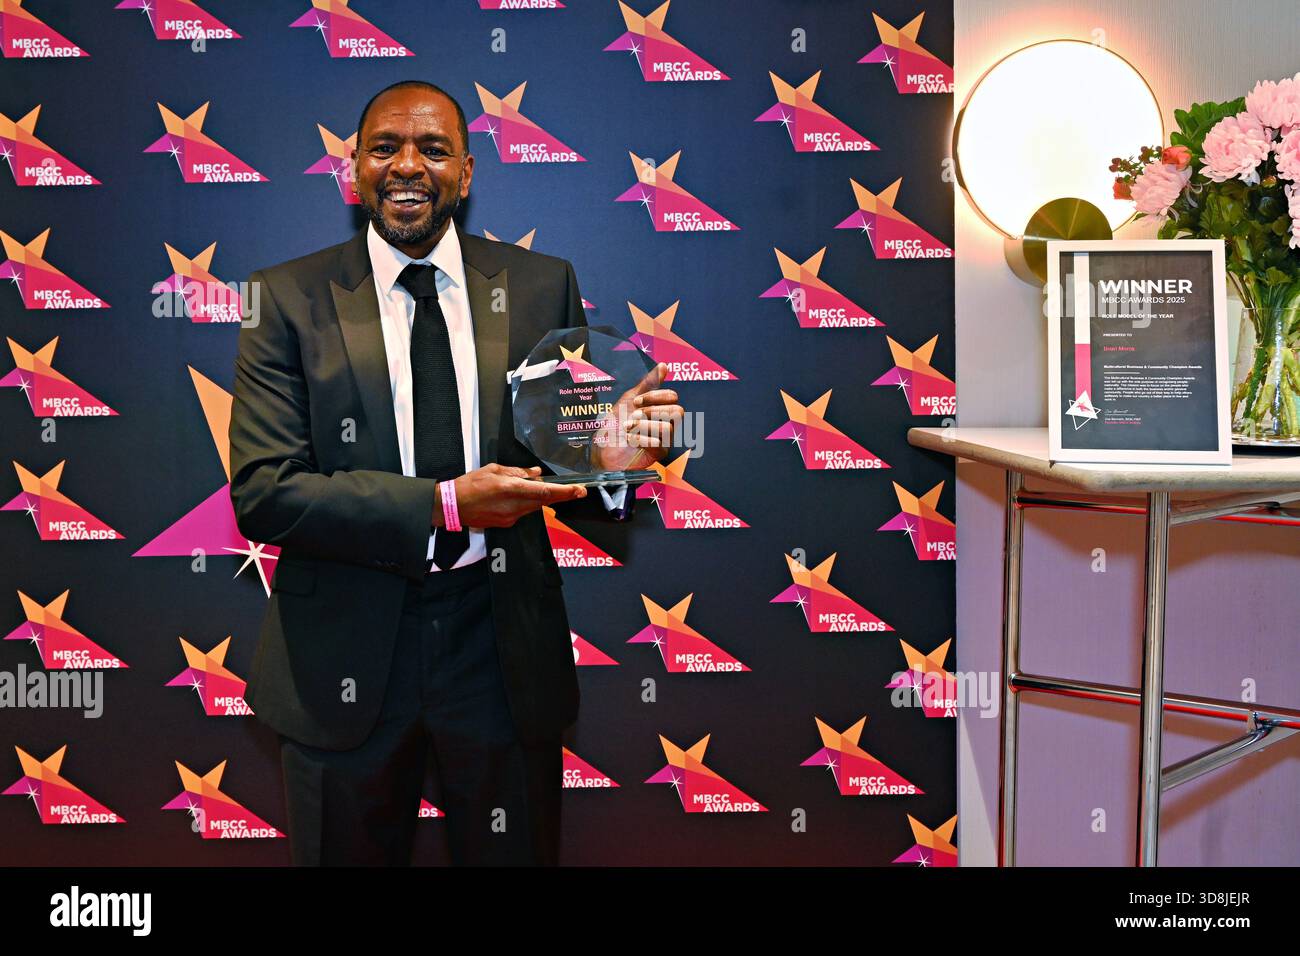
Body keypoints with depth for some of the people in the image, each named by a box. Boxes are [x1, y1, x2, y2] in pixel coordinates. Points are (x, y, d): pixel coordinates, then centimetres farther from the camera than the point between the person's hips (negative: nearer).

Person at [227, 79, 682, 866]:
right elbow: (262, 491, -12)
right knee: (349, 854, 17)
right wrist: (443, 506, -22)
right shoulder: (290, 299, -3)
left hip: (505, 653, 2)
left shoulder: (542, 286, 2)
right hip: (346, 661, -1)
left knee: (518, 853, 17)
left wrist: (605, 455, -19)